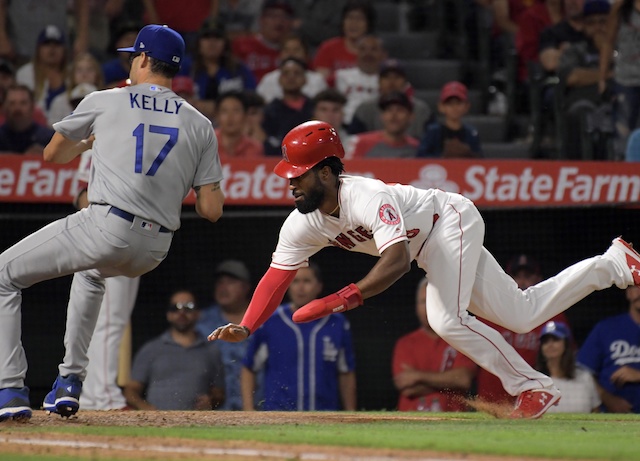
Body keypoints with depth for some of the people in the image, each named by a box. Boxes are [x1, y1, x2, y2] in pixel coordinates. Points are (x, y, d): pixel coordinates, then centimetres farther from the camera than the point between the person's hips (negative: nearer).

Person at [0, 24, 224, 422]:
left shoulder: (104, 102, 6)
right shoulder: (200, 125, 11)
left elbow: (53, 154, 20)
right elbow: (212, 210, 6)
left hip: (105, 227, -5)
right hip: (155, 250, 5)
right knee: (91, 272, 39)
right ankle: (71, 382, 31)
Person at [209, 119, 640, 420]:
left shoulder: (366, 197, -37)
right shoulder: (302, 225, -13)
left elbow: (397, 260, -49)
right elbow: (278, 275, -15)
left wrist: (347, 297, -59)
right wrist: (246, 327, -30)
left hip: (452, 219, -8)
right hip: (430, 247, 8)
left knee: (446, 319, -26)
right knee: (523, 313, 12)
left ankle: (534, 387, -11)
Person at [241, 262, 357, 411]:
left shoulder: (338, 324, 7)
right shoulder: (269, 323, 2)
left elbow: (346, 374, 13)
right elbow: (248, 369, 6)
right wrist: (248, 411, -2)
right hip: (277, 416, -1)